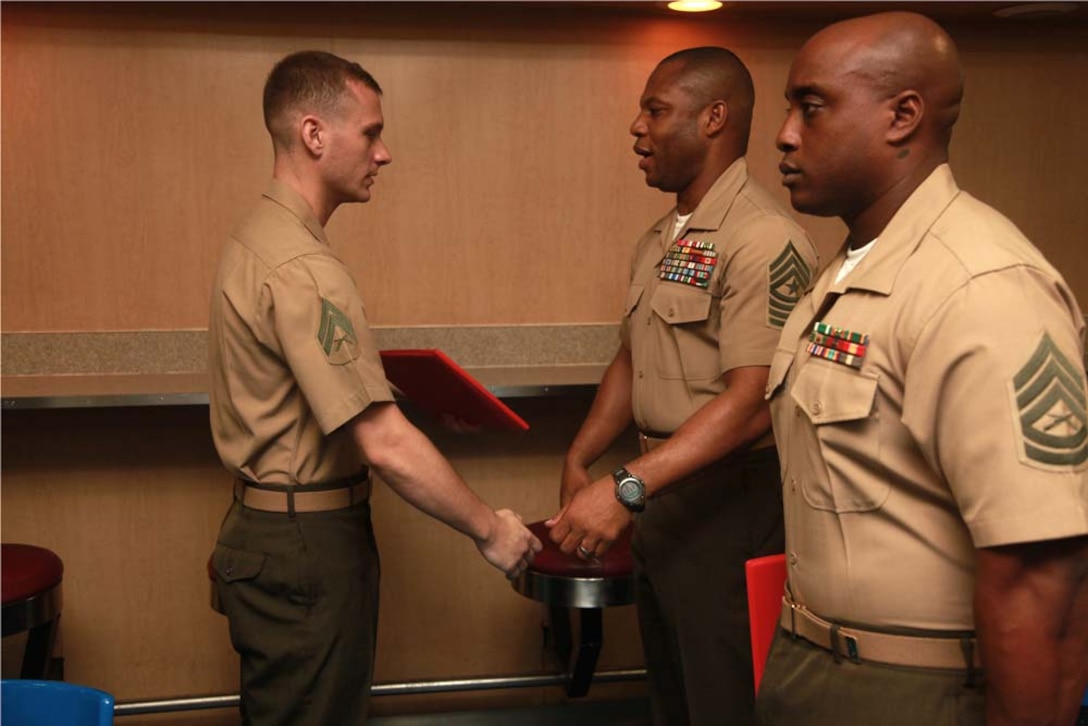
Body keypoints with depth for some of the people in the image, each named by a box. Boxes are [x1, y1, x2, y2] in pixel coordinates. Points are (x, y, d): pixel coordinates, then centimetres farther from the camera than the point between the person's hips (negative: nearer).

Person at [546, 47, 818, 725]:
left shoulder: (763, 239, -19)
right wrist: (579, 460, 10)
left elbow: (753, 401, -26)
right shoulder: (661, 240, 12)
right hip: (662, 494, 9)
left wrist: (627, 488, -32)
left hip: (728, 504, -9)